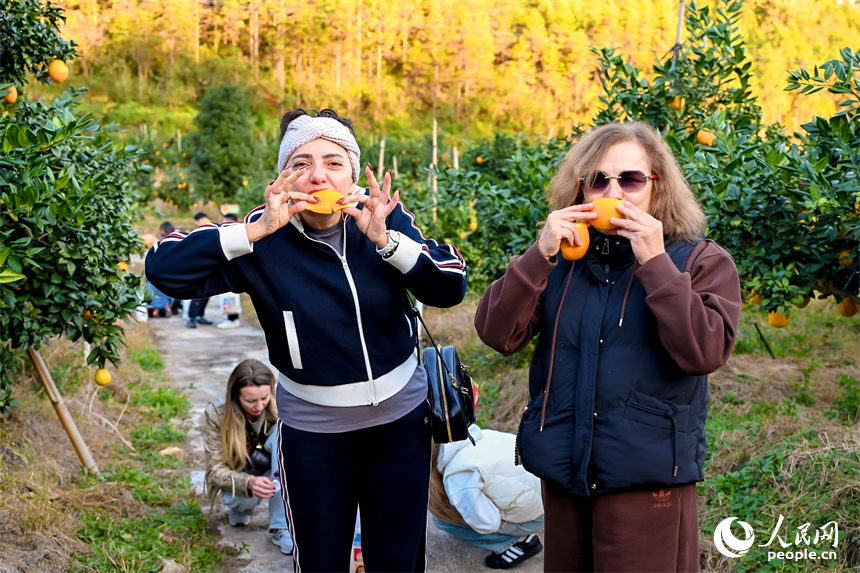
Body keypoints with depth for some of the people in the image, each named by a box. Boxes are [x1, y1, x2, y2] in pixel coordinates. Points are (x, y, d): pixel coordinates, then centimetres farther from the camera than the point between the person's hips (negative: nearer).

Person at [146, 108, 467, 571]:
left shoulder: (384, 215, -8)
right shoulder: (265, 243, -14)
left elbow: (451, 288, -13)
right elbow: (163, 268, -21)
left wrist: (385, 239, -27)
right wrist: (255, 230, -29)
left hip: (401, 417, 2)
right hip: (314, 432, -2)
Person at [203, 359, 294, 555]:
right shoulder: (218, 416, -21)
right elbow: (216, 470, -19)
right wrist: (248, 483, -40)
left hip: (272, 475, 1)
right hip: (239, 481, -1)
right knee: (246, 498, -37)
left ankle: (281, 527, -27)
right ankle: (240, 508, 5)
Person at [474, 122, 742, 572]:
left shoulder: (700, 261, -2)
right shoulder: (561, 256, 5)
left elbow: (704, 353, -18)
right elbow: (499, 335, -6)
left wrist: (655, 263, -21)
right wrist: (539, 255, -16)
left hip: (647, 480, -3)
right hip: (561, 471, 4)